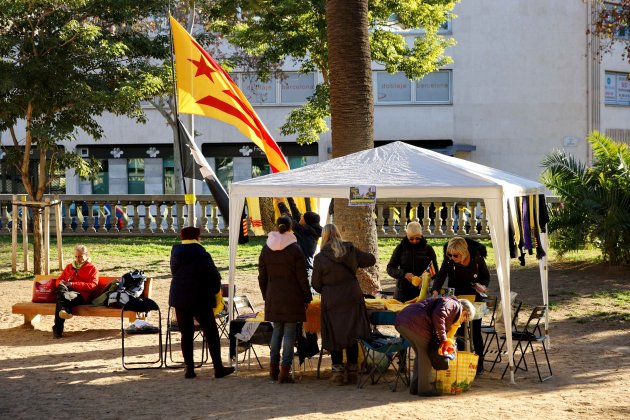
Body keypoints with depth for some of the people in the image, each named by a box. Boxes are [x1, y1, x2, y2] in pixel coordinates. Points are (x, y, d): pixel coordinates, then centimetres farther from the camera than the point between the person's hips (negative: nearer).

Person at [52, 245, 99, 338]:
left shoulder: (92, 268, 16)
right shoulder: (69, 267, 32)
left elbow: (93, 285, 0)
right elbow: (59, 280, 33)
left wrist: (73, 284, -9)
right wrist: (61, 283, 5)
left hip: (81, 295, -4)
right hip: (66, 292, 4)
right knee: (61, 288, -36)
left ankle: (57, 329, -38)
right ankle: (65, 310, -53)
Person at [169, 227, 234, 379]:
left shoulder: (175, 252, 4)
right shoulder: (201, 255, -12)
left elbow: (174, 272, 13)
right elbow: (215, 276, -10)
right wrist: (214, 291, 9)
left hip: (179, 298, 5)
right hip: (199, 299, -5)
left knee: (186, 334, 10)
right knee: (211, 333, 3)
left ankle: (189, 368, 7)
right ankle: (218, 368, 3)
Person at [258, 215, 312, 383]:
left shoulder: (266, 249, 3)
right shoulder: (295, 249, -9)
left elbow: (262, 277, 9)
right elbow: (302, 277, -7)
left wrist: (266, 296, 19)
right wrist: (307, 298, 1)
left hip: (273, 297, 4)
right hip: (292, 297, -4)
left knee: (277, 329, 15)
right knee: (289, 332, 0)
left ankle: (273, 367, 16)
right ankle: (285, 371, -2)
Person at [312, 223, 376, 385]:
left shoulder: (320, 258, -9)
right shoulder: (350, 250, -2)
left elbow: (316, 284, -2)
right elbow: (371, 259, 11)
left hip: (331, 301, -3)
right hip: (353, 298, 3)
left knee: (335, 336, 7)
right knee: (352, 335, 9)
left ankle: (338, 372, 8)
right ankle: (352, 372, 15)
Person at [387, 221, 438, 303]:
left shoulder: (427, 249, 2)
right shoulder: (401, 247, 3)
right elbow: (390, 268, 2)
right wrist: (404, 274, -16)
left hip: (422, 292, -1)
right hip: (403, 292, 1)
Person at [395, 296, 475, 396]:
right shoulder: (454, 304, 2)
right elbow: (438, 315, -19)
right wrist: (443, 339, -14)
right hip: (414, 322, -10)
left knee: (421, 354, 21)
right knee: (426, 354, 1)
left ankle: (415, 387, 25)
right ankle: (425, 388, 4)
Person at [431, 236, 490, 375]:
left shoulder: (477, 258, -15)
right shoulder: (449, 260, -14)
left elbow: (486, 276, -1)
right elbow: (440, 276, -23)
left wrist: (483, 286, -21)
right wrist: (435, 291, -40)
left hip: (474, 298, -1)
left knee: (475, 331, 3)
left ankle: (479, 363, 13)